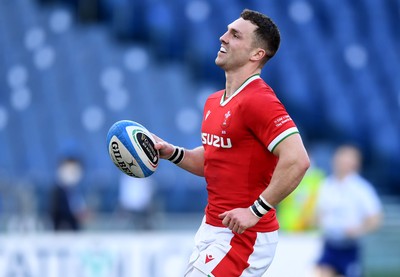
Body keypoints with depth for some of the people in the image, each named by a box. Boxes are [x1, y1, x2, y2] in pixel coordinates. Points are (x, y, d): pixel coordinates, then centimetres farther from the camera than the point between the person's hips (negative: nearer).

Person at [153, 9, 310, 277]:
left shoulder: (258, 101, -18)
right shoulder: (214, 101, 12)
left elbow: (297, 161, -27)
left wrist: (255, 211, -25)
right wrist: (172, 153, 7)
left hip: (243, 235, -9)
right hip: (212, 228, 9)